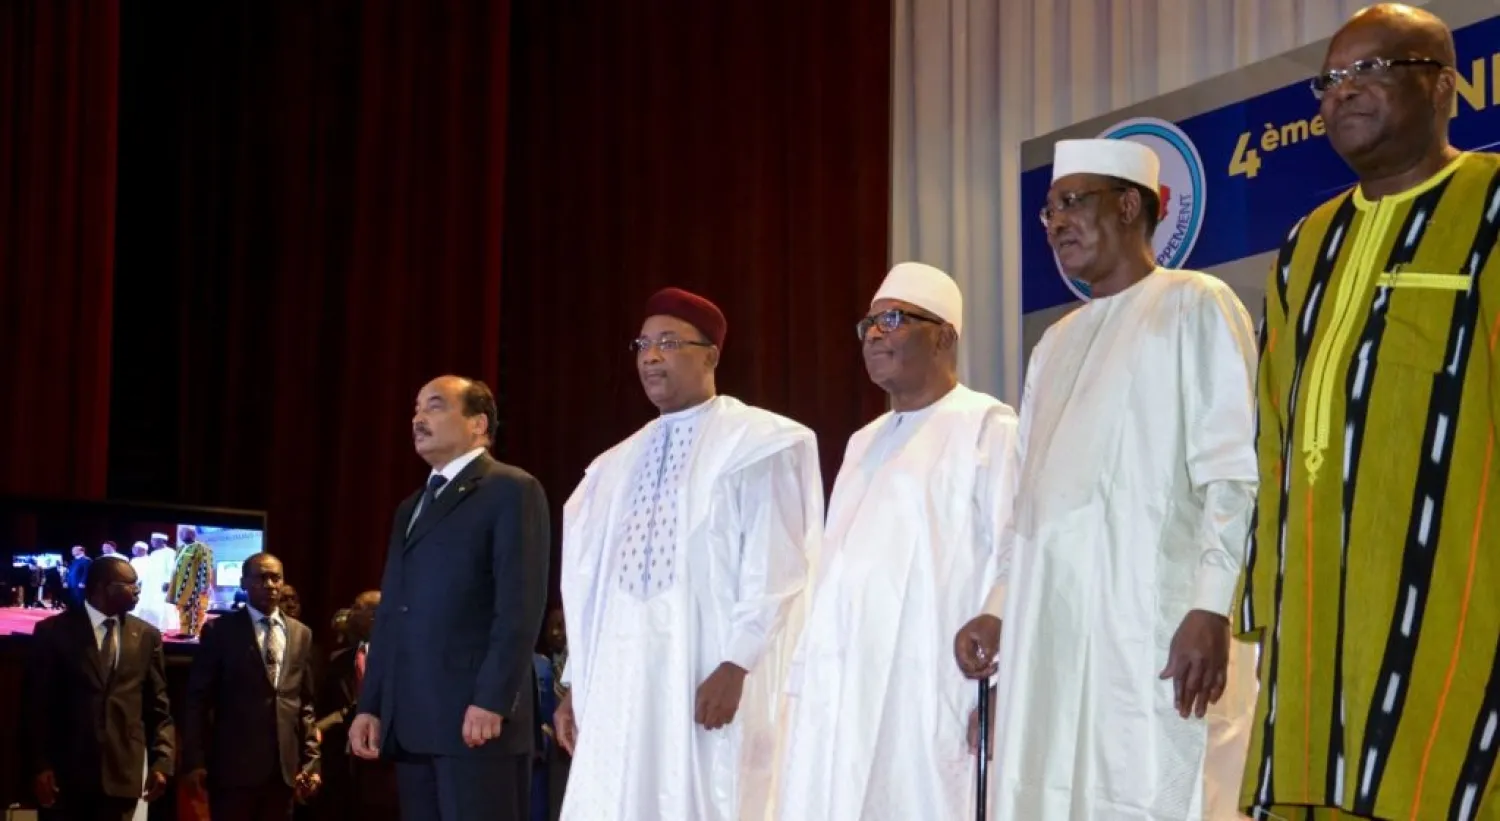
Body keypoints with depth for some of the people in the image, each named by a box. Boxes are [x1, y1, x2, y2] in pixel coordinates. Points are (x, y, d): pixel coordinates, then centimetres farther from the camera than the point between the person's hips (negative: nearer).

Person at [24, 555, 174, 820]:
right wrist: (40, 765, -5)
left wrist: (161, 762, -1)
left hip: (122, 774, 2)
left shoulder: (146, 636, 9)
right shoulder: (53, 631, 1)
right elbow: (37, 704, 0)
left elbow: (158, 707, 9)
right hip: (64, 772, -2)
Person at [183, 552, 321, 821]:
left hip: (284, 766, 3)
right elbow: (197, 700, -1)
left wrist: (310, 761, 6)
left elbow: (305, 704, 14)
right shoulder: (220, 631, 1)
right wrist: (195, 761, -6)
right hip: (233, 764, -3)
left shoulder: (301, 634, 12)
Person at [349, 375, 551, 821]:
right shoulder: (411, 508, 25)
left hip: (476, 717, -8)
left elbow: (520, 606, -11)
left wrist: (492, 701, -18)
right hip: (411, 721, 8)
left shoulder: (512, 491, -1)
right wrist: (371, 705, 13)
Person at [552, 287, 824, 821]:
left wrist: (735, 666, -17)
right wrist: (577, 682, 14)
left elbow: (775, 568, -10)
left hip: (711, 683, -6)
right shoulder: (616, 465, 19)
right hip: (619, 689, 6)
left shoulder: (758, 445, -2)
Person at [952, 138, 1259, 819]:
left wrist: (1211, 607, -17)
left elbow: (1232, 474, -8)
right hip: (1049, 629, 7)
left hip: (1153, 620, -7)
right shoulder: (1057, 342, 22)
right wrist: (998, 608, 14)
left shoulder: (1194, 307, 1)